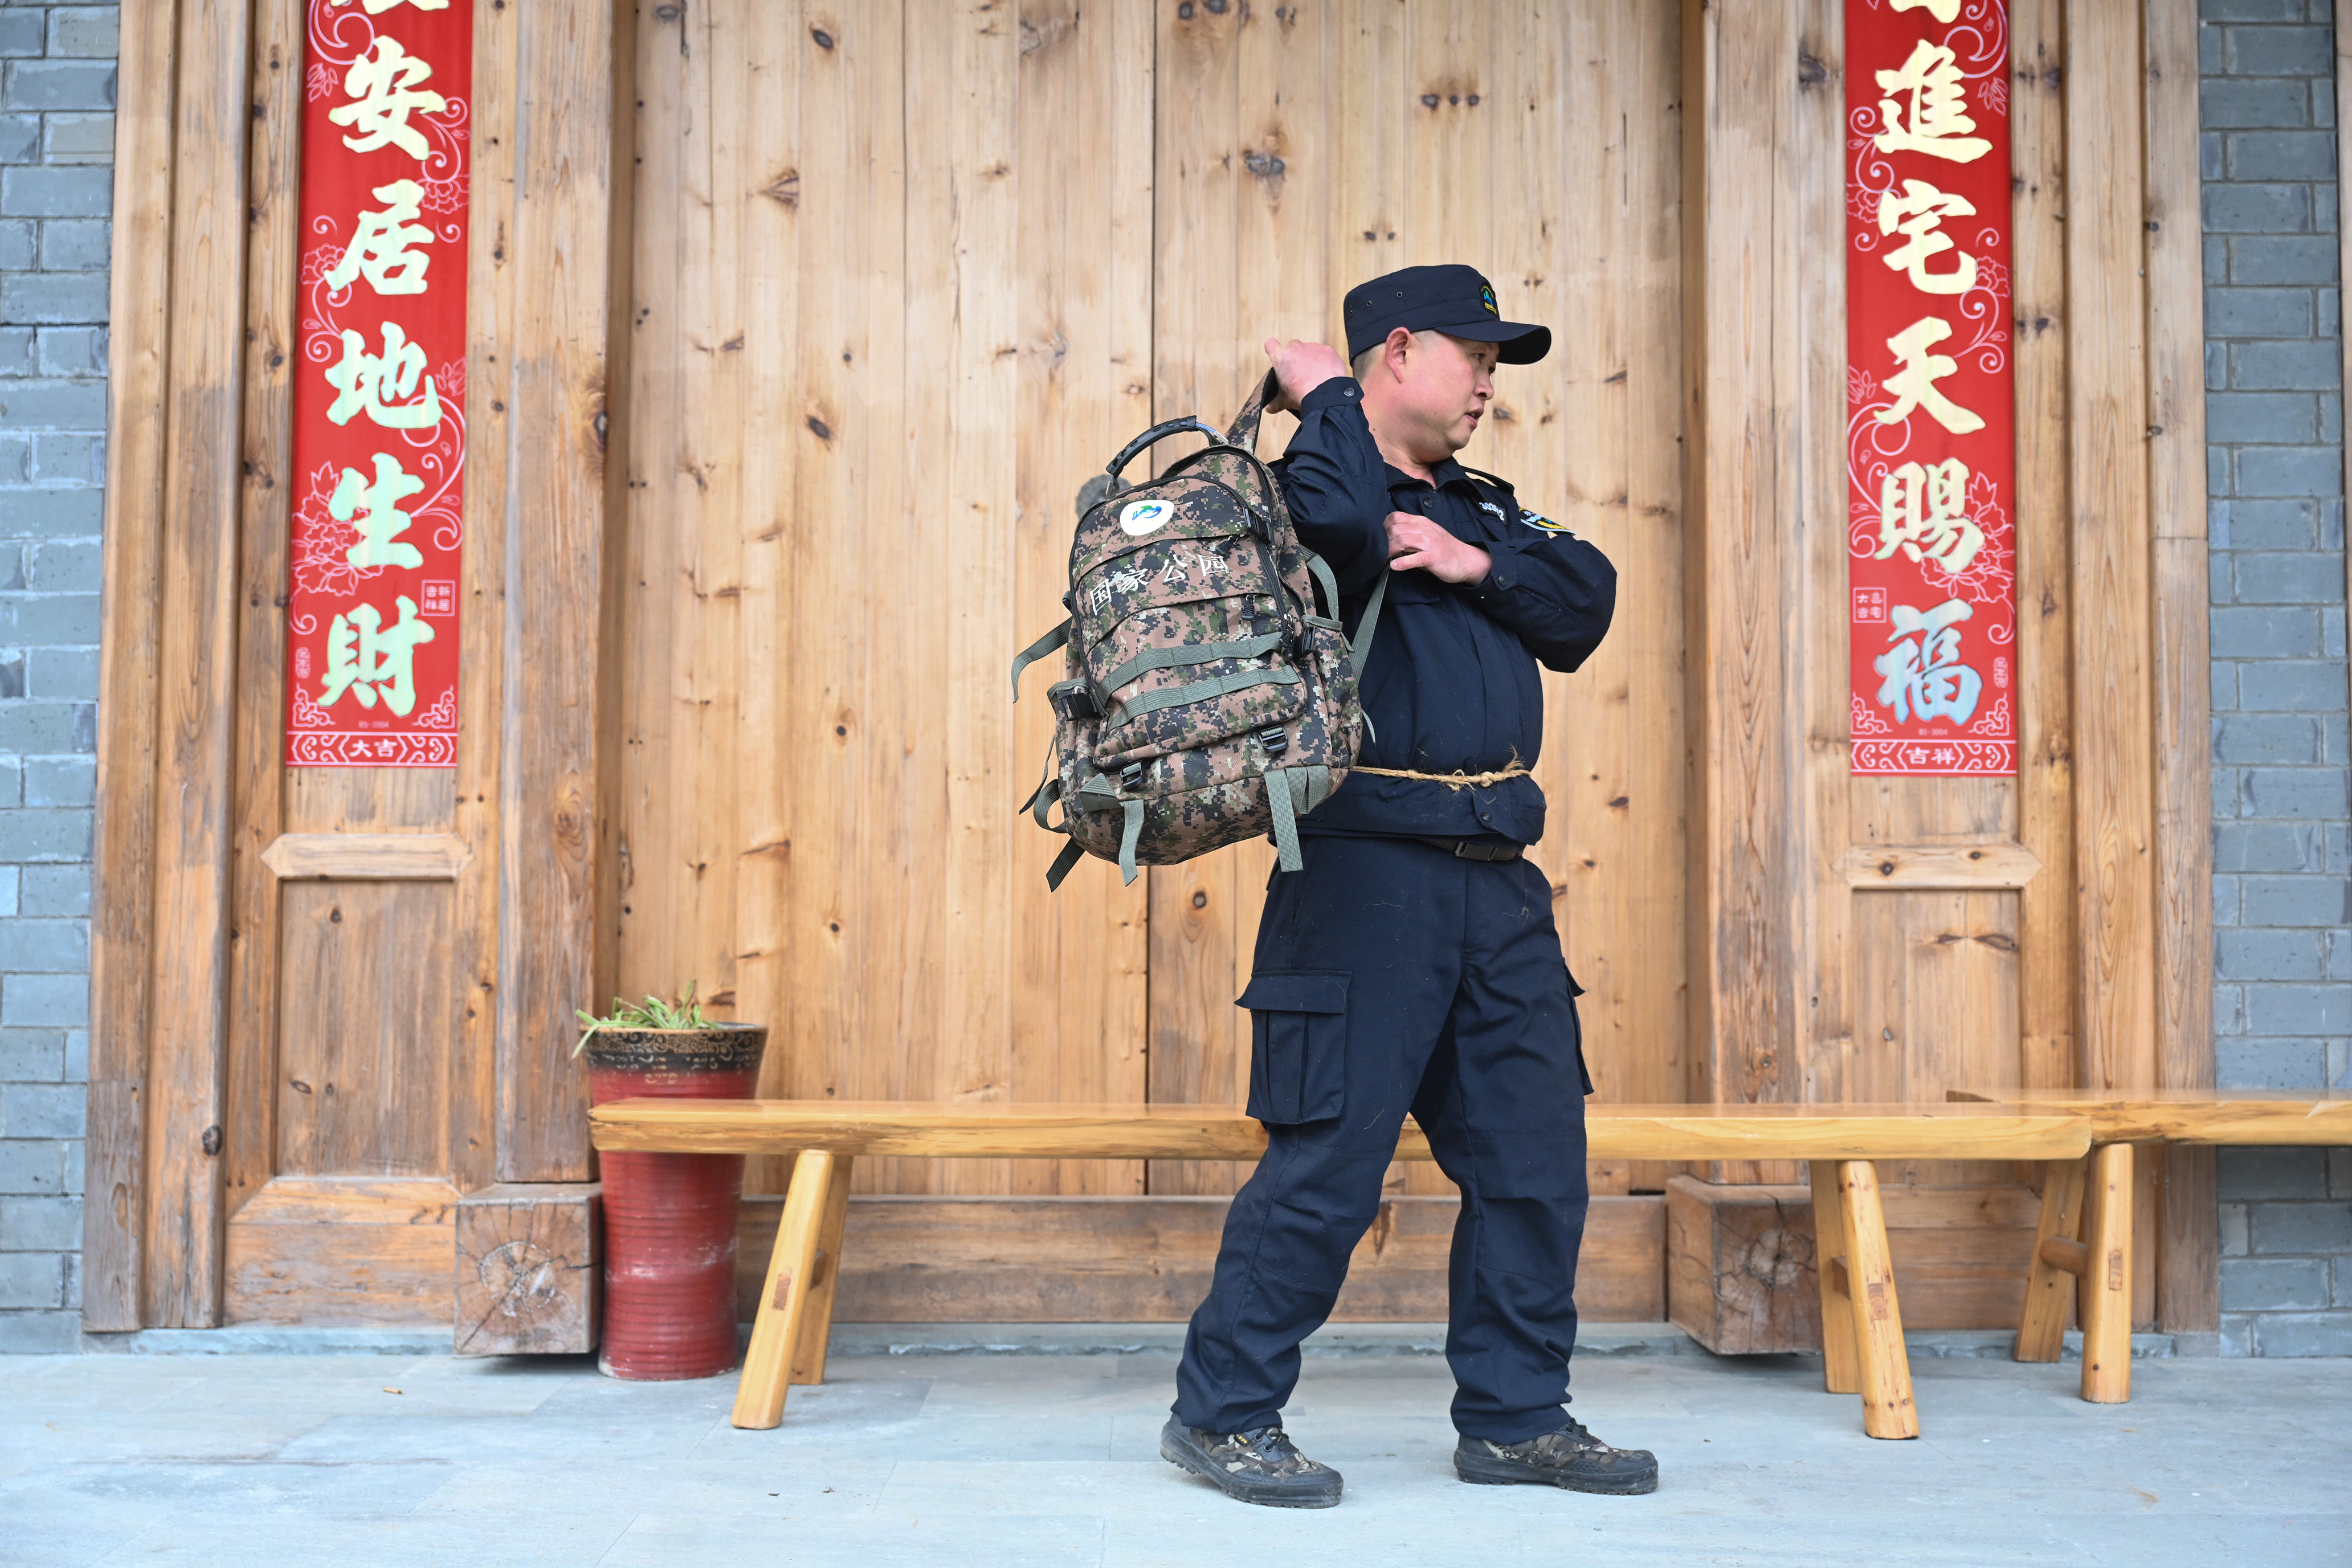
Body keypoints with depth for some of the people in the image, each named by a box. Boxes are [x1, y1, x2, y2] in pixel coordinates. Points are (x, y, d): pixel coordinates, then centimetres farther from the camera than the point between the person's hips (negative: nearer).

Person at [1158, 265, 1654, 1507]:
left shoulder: (1481, 512, 22)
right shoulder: (1324, 486, -1)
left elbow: (1586, 603, 9)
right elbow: (1335, 523, -26)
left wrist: (1479, 564, -6)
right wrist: (1329, 399, -8)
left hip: (1499, 883, 8)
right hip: (1369, 874, -8)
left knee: (1535, 1158, 9)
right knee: (1326, 1167, -5)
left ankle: (1515, 1417, 21)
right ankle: (1220, 1413, 10)